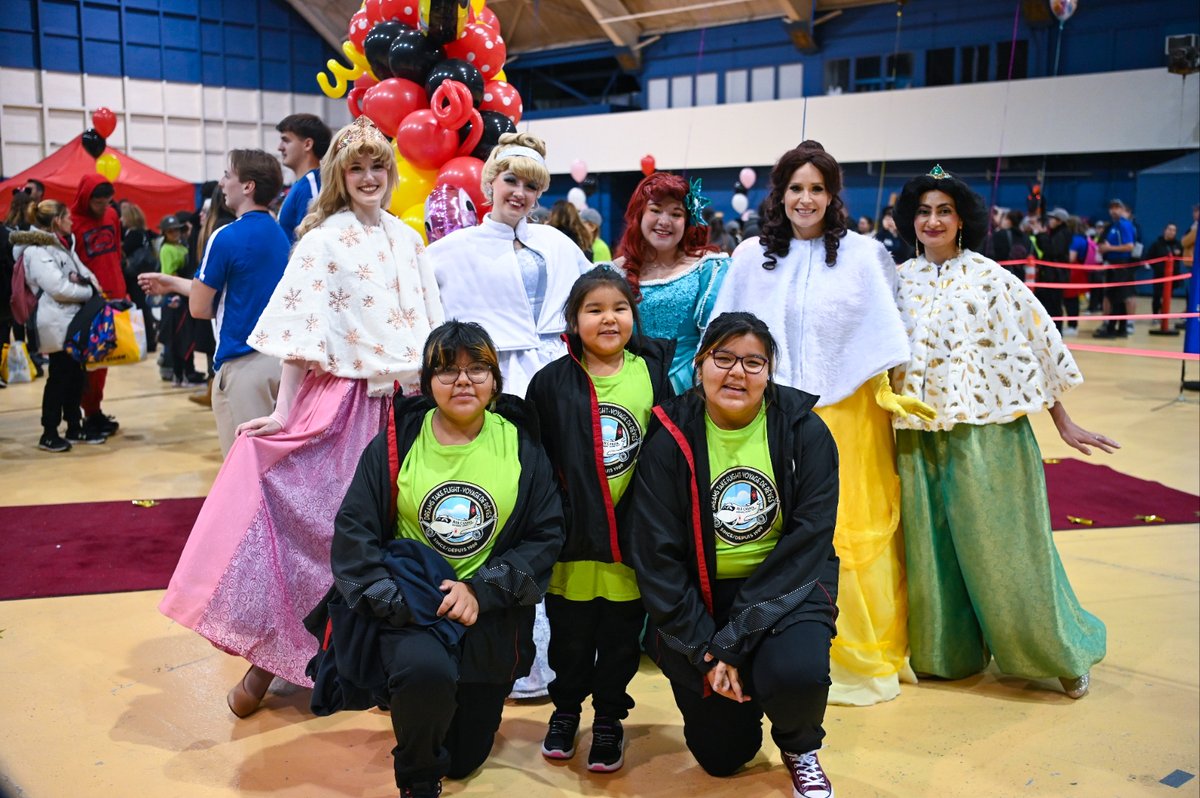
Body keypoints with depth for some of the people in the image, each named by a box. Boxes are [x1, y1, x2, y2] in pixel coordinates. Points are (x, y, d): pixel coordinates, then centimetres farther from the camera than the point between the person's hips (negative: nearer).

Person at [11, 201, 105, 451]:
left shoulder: (59, 245, 19)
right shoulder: (36, 250, -13)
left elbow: (82, 271, 16)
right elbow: (58, 288, -20)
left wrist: (91, 281, -6)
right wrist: (89, 292, -10)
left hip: (73, 319, 9)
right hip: (57, 322, -9)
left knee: (75, 375, 13)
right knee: (59, 378, -5)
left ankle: (75, 427, 21)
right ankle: (49, 434, 3)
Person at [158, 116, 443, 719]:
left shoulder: (405, 238, 11)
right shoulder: (324, 238, -5)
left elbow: (428, 321, 15)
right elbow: (301, 329, -11)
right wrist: (283, 411, -16)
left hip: (402, 403, 5)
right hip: (342, 402, -5)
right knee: (307, 517, -6)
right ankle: (267, 653, 7)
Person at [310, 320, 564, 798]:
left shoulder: (520, 445, -3)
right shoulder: (396, 441, -6)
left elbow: (546, 535, -4)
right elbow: (353, 531, -7)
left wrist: (481, 590, -16)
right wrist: (394, 601, -20)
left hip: (489, 618, 2)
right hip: (411, 608, -2)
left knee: (465, 758, 11)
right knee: (425, 670, -36)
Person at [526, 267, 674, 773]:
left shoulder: (653, 374, 1)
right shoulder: (552, 382, -3)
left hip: (633, 538, 1)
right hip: (571, 538, 0)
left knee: (621, 637, 12)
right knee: (569, 635, 14)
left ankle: (609, 719, 32)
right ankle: (565, 708, 38)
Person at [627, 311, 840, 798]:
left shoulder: (804, 431, -9)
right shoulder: (669, 439, -9)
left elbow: (809, 541, -14)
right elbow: (655, 555, -10)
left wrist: (734, 640, -19)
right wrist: (706, 650, -17)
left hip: (785, 589, 0)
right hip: (698, 597, 1)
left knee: (798, 671, -31)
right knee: (721, 757, 2)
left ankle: (799, 746, 6)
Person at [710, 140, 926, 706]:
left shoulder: (863, 254, 0)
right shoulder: (751, 257, 5)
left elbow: (885, 336, 2)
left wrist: (894, 397, -2)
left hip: (846, 412, -1)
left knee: (852, 529, 3)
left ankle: (865, 655, 19)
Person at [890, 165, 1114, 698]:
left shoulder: (990, 279, -3)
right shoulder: (901, 281, 6)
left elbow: (1035, 346, -2)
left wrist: (1063, 423, -1)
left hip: (985, 432, -3)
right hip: (920, 435, 3)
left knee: (999, 548, 1)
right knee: (930, 549, 8)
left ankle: (1059, 653, 21)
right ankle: (949, 651, 26)